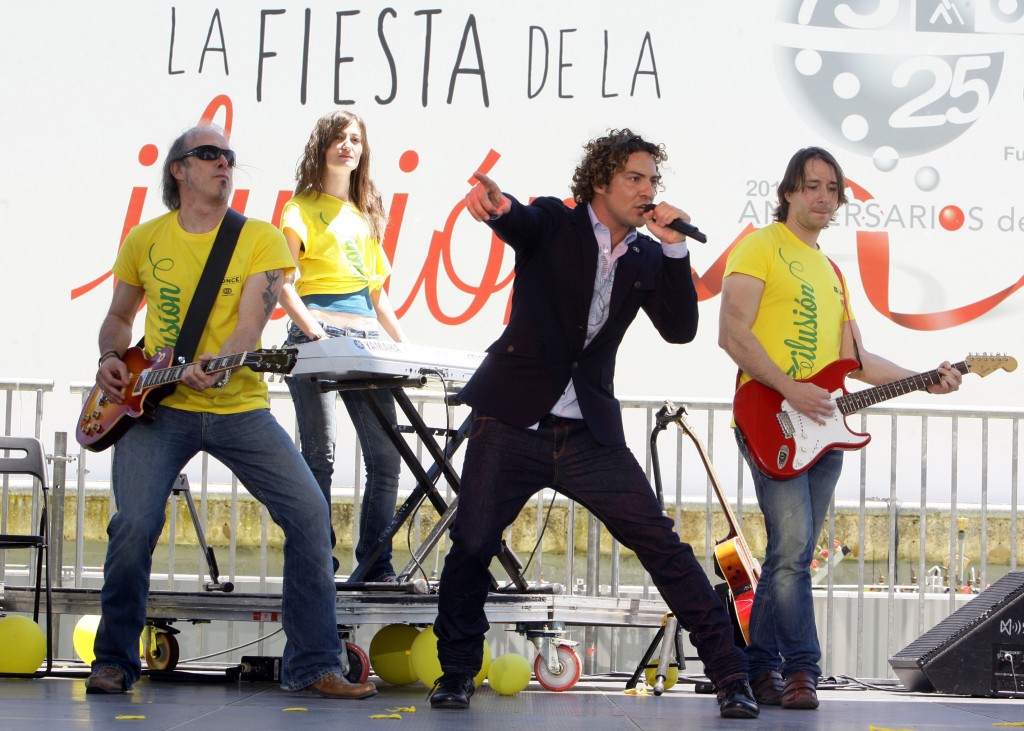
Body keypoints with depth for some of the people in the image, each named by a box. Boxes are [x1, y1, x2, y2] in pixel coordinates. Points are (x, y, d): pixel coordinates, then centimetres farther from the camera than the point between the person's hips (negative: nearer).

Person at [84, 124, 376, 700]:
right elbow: (120, 317, 23)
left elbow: (250, 325, -12)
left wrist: (214, 367, -31)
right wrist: (111, 359, 2)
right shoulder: (145, 240, 8)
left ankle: (313, 664, -1)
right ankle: (115, 661, 3)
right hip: (158, 409, 0)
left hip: (240, 408, 0)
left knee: (309, 511, -12)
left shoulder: (262, 239, 1)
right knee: (136, 522, -19)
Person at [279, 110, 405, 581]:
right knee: (320, 454, -10)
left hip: (366, 340, 6)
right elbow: (281, 281, -7)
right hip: (318, 337, -6)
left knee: (386, 457, -1)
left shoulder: (366, 214, 23)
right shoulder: (304, 207, 4)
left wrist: (404, 345, 16)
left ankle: (376, 566, 4)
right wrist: (312, 330, -19)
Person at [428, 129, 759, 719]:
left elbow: (681, 329, 0)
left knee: (664, 546, -6)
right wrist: (496, 204, -48)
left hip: (590, 436, 2)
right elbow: (520, 221, -23)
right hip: (514, 425, -2)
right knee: (472, 544, -7)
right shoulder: (556, 223, 1)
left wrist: (674, 248, -10)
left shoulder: (646, 258, 10)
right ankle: (457, 671, 14)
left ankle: (732, 675, -2)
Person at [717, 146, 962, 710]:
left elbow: (856, 360, 23)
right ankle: (800, 667, -12)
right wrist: (789, 388, -19)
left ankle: (761, 669, 11)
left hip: (824, 430, 8)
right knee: (792, 545, -16)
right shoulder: (761, 247, -1)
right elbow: (732, 334, -12)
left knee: (793, 553, 6)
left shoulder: (830, 271, 23)